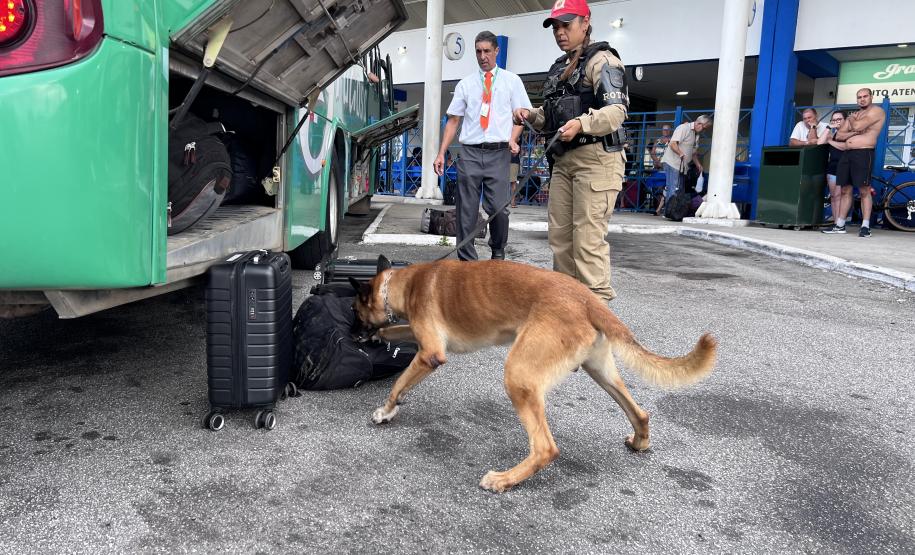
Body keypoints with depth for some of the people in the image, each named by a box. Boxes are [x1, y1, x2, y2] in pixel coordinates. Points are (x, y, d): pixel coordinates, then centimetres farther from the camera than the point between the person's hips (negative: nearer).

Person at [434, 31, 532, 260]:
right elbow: (453, 120, 11)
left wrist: (513, 139, -10)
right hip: (470, 153, 1)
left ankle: (498, 253, 17)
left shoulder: (511, 81, 11)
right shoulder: (465, 84, 13)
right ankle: (467, 261, 8)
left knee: (498, 208, -8)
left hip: (498, 153, -1)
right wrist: (441, 153, 4)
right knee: (466, 211, 0)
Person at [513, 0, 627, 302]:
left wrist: (581, 123, -33)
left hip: (596, 158, -8)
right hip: (563, 160, 9)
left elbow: (616, 111, -16)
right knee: (559, 234, 9)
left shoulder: (602, 60, -4)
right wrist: (531, 116, 9)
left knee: (588, 238, -13)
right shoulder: (558, 68, 22)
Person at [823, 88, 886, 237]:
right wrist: (854, 133, -3)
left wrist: (851, 119, 7)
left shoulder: (877, 111, 0)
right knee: (845, 190, 7)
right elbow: (838, 136, 15)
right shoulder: (853, 116, 23)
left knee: (864, 191, -10)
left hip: (864, 153, -7)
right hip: (847, 154, 7)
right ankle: (839, 225, 9)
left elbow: (858, 126, -15)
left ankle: (865, 226, -9)